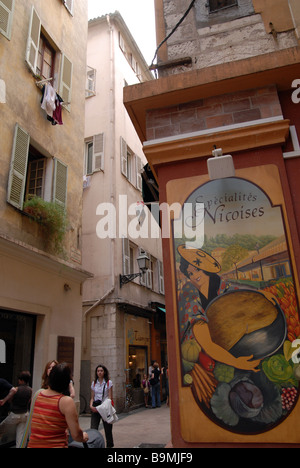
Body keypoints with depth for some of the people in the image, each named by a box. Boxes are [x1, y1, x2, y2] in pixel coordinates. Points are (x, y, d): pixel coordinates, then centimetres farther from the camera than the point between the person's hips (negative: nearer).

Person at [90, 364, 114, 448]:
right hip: (95, 409, 2)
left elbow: (110, 397, -5)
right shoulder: (94, 383, 9)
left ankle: (109, 445, 25)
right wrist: (91, 405, -8)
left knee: (107, 429, 7)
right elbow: (92, 397, 11)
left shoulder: (108, 382, -2)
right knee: (93, 429, -11)